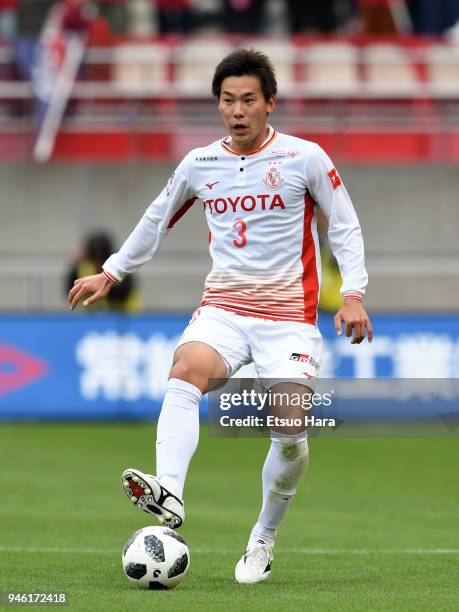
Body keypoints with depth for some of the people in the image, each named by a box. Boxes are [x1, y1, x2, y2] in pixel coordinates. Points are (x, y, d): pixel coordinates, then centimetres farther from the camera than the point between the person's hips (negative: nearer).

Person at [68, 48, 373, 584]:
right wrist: (111, 272, 26)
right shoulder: (199, 164, 8)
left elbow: (344, 227, 4)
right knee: (186, 371, -31)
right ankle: (169, 494, -50)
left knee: (291, 432, -13)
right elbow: (157, 219, 24)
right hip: (223, 309, 2)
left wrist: (352, 294, -8)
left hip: (288, 314, -2)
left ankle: (264, 539, 12)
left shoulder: (304, 158, -2)